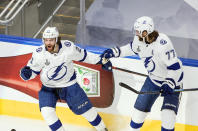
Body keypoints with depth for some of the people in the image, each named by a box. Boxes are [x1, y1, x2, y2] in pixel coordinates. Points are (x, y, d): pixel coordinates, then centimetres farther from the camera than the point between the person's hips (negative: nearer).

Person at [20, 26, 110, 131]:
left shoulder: (69, 47, -20)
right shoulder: (39, 53, -20)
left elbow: (82, 55, -2)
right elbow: (32, 70, -9)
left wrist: (100, 61, 5)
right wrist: (26, 73, -32)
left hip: (69, 84, 0)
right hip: (48, 87, 0)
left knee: (85, 108, 6)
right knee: (46, 111, -19)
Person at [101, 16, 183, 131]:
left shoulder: (162, 43, -34)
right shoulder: (139, 40, -11)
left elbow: (174, 66, -29)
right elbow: (132, 48, 14)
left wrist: (169, 84, -34)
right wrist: (114, 52, 8)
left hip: (172, 79, -6)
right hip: (154, 78, 6)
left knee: (169, 112, -19)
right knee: (141, 106, 8)